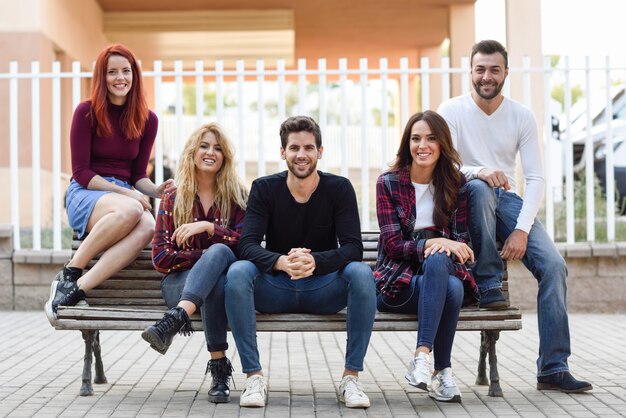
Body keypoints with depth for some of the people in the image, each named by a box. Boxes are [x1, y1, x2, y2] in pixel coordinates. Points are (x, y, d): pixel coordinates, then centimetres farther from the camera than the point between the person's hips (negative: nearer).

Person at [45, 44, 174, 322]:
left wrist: (157, 191, -7)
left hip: (124, 194, 4)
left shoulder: (147, 120, 11)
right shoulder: (87, 112, -2)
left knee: (148, 226, -35)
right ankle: (69, 274, -24)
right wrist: (126, 193, -16)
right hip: (85, 195, -4)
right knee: (130, 210, -39)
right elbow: (81, 172, -5)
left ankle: (77, 290, -38)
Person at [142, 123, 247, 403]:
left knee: (218, 253, -38)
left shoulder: (237, 198, 11)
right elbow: (160, 258, 1)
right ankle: (219, 366, -47)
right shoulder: (172, 200, 10)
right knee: (215, 283, -39)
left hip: (227, 277, 1)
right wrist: (210, 255, -11)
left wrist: (208, 227, -19)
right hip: (180, 281, 0)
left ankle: (175, 320, -58)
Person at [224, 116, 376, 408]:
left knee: (361, 272, -30)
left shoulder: (339, 189, -2)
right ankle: (254, 375, -24)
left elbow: (353, 248, -13)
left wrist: (315, 261, -35)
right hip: (275, 288, 0)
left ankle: (351, 376, -22)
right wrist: (281, 262, -37)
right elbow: (248, 245, -14)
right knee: (238, 271, -29)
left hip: (323, 289, 0)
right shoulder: (264, 189, -1)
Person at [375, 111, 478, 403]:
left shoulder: (456, 184, 7)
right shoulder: (388, 183, -1)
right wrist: (434, 242, -25)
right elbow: (392, 245, -8)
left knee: (438, 259, -36)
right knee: (451, 288, -34)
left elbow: (461, 242, 5)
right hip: (398, 282, -2)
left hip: (443, 270, 2)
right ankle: (443, 370, -25)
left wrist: (443, 247, -21)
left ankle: (422, 358, -35)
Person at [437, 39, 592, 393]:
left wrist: (522, 229, -16)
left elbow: (536, 178, -2)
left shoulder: (522, 117, 3)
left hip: (507, 201, 2)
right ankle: (490, 284, -23)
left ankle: (553, 368, -14)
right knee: (479, 187, -39)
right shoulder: (452, 110, -3)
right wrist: (479, 171, -34)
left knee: (554, 264, -19)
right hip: (467, 202, -2)